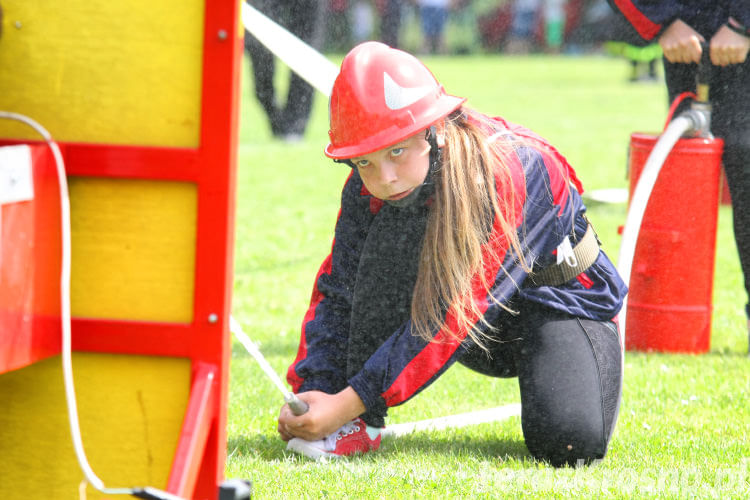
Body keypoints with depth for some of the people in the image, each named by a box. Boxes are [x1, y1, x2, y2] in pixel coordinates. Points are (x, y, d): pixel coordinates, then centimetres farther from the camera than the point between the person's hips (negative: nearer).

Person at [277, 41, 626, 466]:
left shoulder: (504, 172, -35)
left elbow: (450, 317, -37)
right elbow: (338, 291, -11)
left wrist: (351, 402, -39)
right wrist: (314, 391, -28)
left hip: (555, 299, -5)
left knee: (571, 442, -31)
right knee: (394, 232, -26)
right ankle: (359, 427, -19)